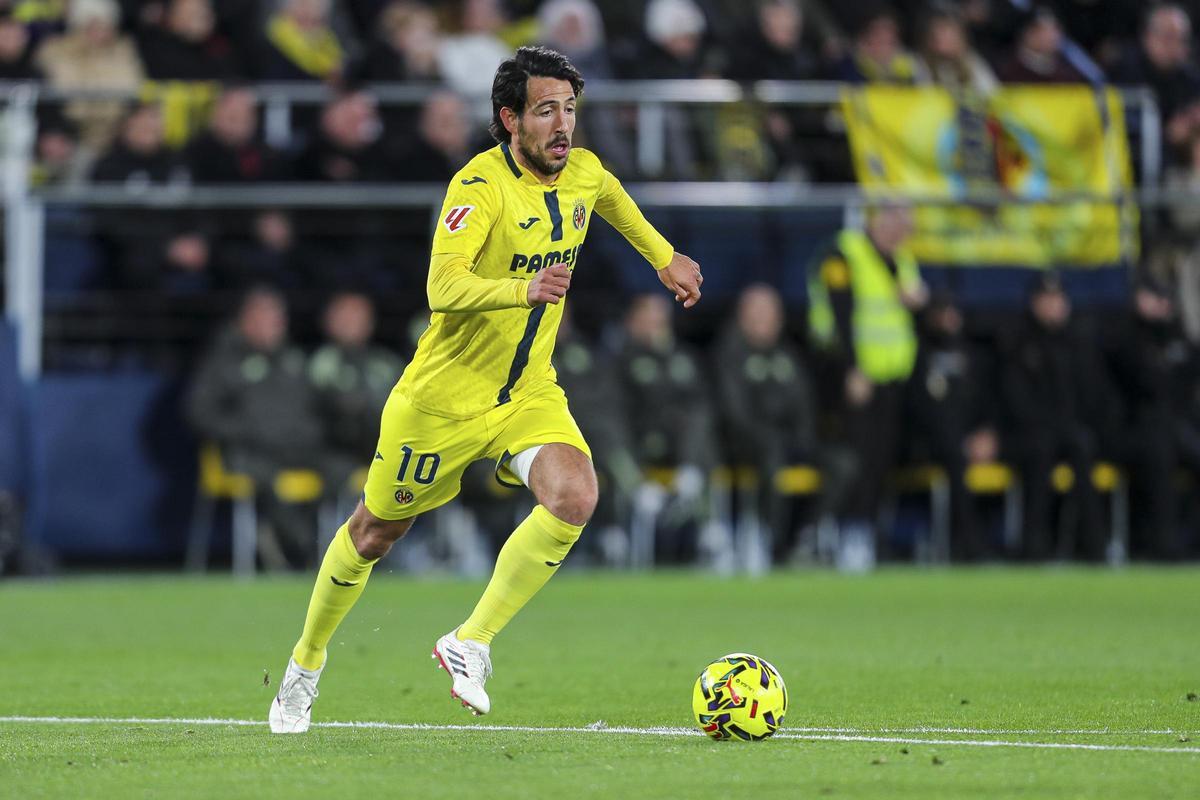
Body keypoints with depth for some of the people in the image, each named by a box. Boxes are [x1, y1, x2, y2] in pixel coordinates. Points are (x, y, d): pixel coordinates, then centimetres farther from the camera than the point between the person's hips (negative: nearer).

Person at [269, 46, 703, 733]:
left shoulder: (584, 173, -3)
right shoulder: (481, 184, -24)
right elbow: (442, 288, -38)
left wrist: (665, 257, 30)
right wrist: (524, 290, -53)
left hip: (531, 391, 5)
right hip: (445, 393, -5)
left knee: (574, 497, -23)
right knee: (378, 532, 11)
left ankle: (471, 643, -10)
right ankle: (307, 660, 36)